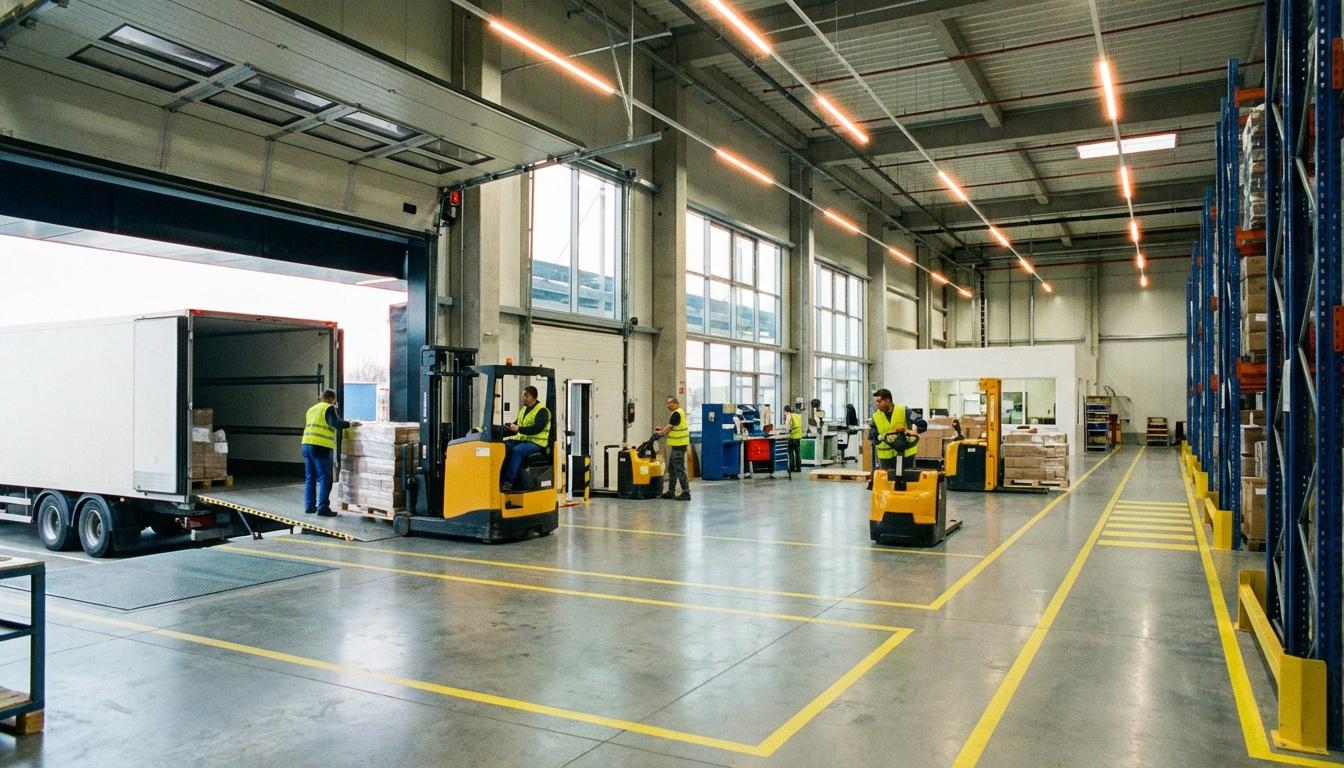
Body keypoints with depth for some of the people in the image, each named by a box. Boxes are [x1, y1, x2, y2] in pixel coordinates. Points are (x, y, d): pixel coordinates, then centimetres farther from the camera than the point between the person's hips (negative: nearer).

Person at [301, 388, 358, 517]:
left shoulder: (311, 409, 22)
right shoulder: (329, 408, -3)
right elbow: (336, 423, -18)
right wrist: (350, 424, -6)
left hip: (306, 445, 8)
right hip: (321, 447, -8)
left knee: (310, 478, 14)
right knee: (325, 479, -5)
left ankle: (309, 506, 17)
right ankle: (322, 508, -8)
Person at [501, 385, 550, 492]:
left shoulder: (542, 411, -8)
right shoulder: (524, 410, 19)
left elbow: (537, 428, -22)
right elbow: (516, 424, 22)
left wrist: (519, 429, -29)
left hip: (536, 442, -8)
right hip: (522, 439, 8)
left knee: (517, 450, -33)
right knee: (503, 446, -17)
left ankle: (509, 482, -33)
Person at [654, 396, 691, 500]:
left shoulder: (677, 413, -16)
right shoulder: (679, 412, 17)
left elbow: (670, 427, -14)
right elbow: (670, 425, 23)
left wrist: (660, 433, -3)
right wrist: (662, 428, 12)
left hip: (679, 445, -11)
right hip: (677, 445, 11)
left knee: (679, 469, -9)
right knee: (672, 468, 16)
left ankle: (686, 493, -7)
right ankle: (671, 492, 22)